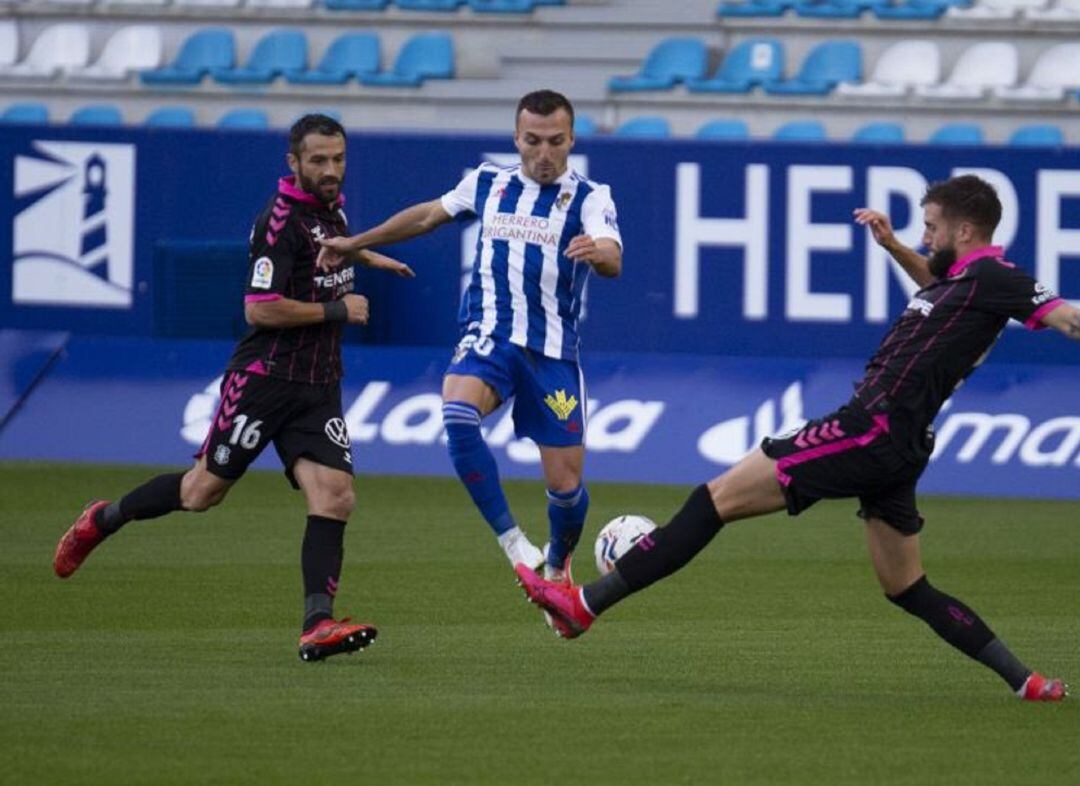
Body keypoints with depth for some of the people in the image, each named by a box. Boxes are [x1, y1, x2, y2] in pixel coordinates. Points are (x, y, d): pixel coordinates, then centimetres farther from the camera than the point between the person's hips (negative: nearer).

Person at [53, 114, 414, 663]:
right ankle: (103, 520, 26)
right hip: (264, 377, -7)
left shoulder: (331, 208, 11)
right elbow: (259, 308, -23)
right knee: (204, 490, 2)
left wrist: (363, 256, 32)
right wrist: (338, 311, -15)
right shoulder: (280, 220, -15)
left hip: (318, 387, 7)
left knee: (334, 497, -12)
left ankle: (318, 625, -18)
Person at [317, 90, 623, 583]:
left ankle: (557, 565, 32)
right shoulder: (487, 184, 9)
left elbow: (613, 261, -21)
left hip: (553, 352, -1)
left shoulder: (588, 199, -2)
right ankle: (511, 540, -23)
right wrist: (356, 243, 29)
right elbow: (429, 215, 26)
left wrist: (598, 252, -46)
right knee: (458, 415, -32)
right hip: (487, 338, 1)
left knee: (565, 484, -1)